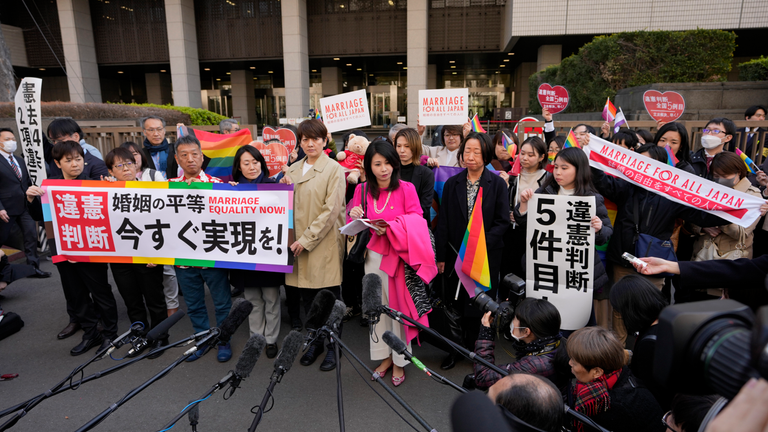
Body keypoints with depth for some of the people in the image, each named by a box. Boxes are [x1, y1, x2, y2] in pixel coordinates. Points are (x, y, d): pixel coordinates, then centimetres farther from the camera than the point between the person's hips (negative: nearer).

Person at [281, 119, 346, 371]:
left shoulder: (334, 169, -6)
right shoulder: (293, 170, 13)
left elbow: (331, 209, -12)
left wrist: (307, 239, -15)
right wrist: (283, 187, -1)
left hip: (324, 243, -5)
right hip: (299, 243, 5)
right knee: (307, 295, 12)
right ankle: (315, 341, 31)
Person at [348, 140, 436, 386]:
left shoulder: (406, 189, -6)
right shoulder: (362, 190, 3)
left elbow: (416, 221, -6)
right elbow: (355, 226, 9)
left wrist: (391, 227, -21)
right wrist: (353, 215, -14)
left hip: (399, 253, -3)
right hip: (374, 253, 3)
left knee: (398, 306, 3)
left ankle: (400, 362, 21)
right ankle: (385, 356, 28)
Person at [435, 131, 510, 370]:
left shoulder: (497, 184, -2)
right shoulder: (452, 184, 5)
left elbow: (503, 221, -5)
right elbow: (443, 222, 5)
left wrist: (480, 243, -17)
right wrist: (440, 256, 2)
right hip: (456, 254, 2)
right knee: (456, 303, 8)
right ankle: (455, 349, 25)